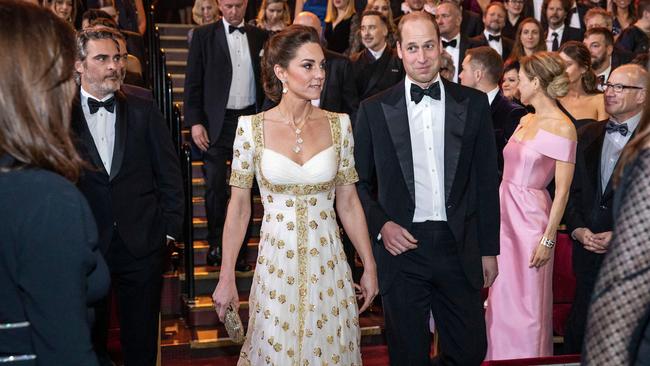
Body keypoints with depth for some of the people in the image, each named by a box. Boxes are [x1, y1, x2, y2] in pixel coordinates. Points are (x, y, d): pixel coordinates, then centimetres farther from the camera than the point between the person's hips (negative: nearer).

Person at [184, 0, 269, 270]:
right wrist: (195, 122, -9)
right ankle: (216, 244, 21)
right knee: (215, 187, 3)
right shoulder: (203, 35, 1)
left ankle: (239, 248, 19)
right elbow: (193, 82, -1)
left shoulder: (260, 37, 7)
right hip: (216, 123, -2)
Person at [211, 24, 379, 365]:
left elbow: (348, 202, 4)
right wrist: (226, 278, -3)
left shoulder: (338, 124, -2)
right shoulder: (252, 127, -7)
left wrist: (370, 266, 5)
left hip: (329, 264, 2)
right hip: (276, 265, -1)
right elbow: (239, 207, -2)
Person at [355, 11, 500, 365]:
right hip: (401, 246, -1)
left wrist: (489, 249, 6)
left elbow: (486, 181, 6)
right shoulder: (374, 109, 0)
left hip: (459, 247, 1)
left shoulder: (473, 103, 3)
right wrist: (381, 225, -11)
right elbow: (359, 182, 5)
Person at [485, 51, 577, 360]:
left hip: (530, 216, -7)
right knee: (502, 297, 15)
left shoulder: (562, 128, -13)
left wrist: (548, 239, -15)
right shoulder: (526, 120, 10)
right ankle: (500, 355, 30)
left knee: (527, 303, 4)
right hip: (504, 211, 7)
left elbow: (562, 190, -14)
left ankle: (528, 357, 21)